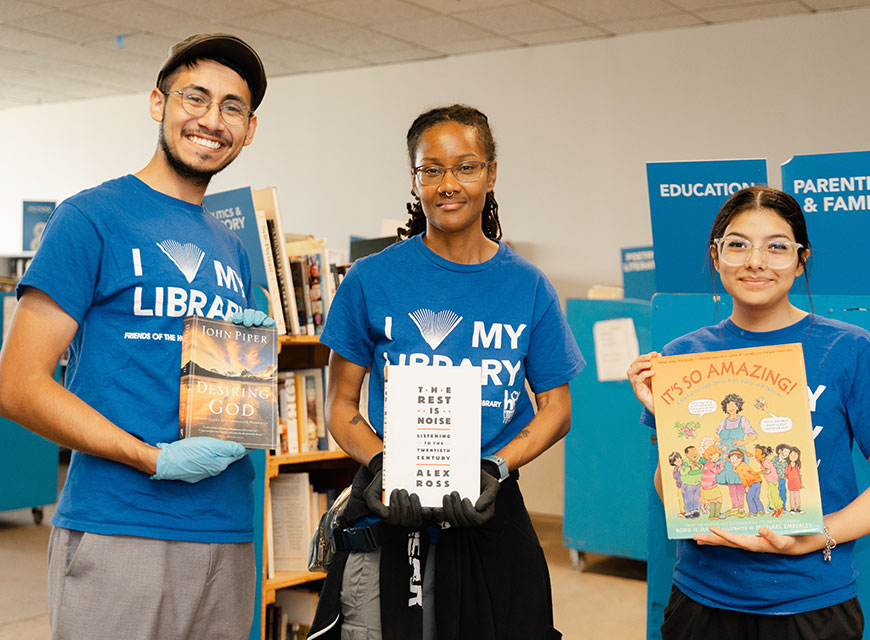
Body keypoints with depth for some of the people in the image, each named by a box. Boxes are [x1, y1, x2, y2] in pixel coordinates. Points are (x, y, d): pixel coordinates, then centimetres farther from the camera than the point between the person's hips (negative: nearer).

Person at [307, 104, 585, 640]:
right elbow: (341, 404, 3)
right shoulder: (372, 280, -1)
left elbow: (556, 408, 5)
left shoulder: (528, 287, 2)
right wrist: (381, 467, -15)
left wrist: (494, 466, -11)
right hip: (389, 521, -1)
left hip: (491, 517, 1)